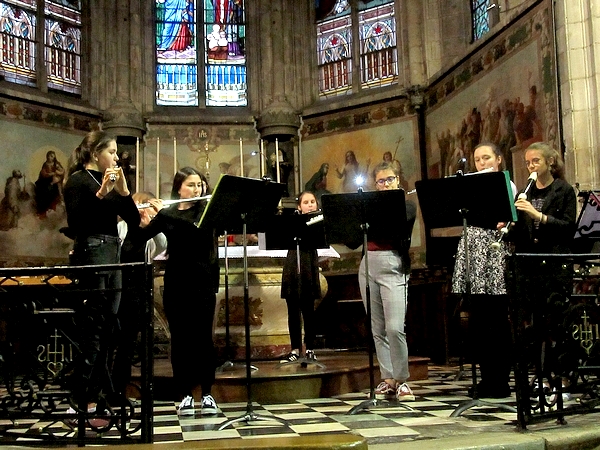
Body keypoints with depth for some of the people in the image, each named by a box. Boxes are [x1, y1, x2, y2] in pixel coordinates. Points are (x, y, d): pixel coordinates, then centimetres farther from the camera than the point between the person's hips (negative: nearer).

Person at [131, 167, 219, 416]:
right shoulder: (167, 214, 11)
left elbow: (197, 230, -18)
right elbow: (141, 237, 5)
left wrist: (165, 213, -18)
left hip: (202, 283, -2)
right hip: (175, 284, 2)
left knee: (202, 337, -2)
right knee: (180, 338, 3)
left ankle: (207, 394, 8)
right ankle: (186, 395, 11)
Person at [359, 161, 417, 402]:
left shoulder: (407, 206, 5)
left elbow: (392, 222, -15)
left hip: (393, 266, -5)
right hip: (368, 266, 5)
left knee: (395, 328, -14)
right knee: (377, 328, 4)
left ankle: (402, 380, -3)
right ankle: (387, 380, 11)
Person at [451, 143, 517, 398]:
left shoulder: (507, 185, 5)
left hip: (496, 257, -5)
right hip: (473, 257, 5)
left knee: (498, 322, -3)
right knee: (477, 322, 4)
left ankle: (500, 382, 3)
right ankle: (487, 378, 12)